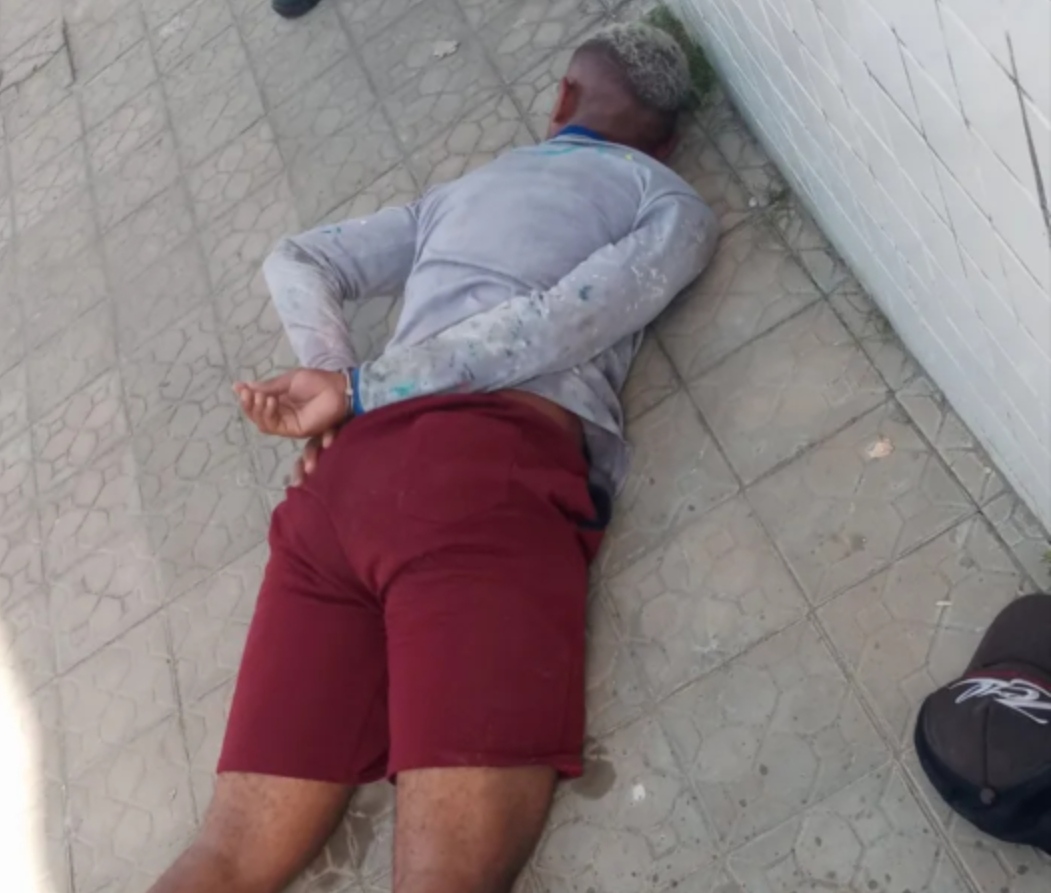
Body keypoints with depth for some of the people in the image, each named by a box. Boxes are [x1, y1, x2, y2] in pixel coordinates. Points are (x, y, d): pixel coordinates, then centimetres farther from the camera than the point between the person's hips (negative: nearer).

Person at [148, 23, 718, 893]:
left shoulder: (457, 192, 34)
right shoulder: (672, 204, 18)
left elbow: (294, 262, 30)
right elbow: (559, 324, -1)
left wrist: (343, 388, 13)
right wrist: (356, 392, 1)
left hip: (347, 477, 6)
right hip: (485, 471, -5)